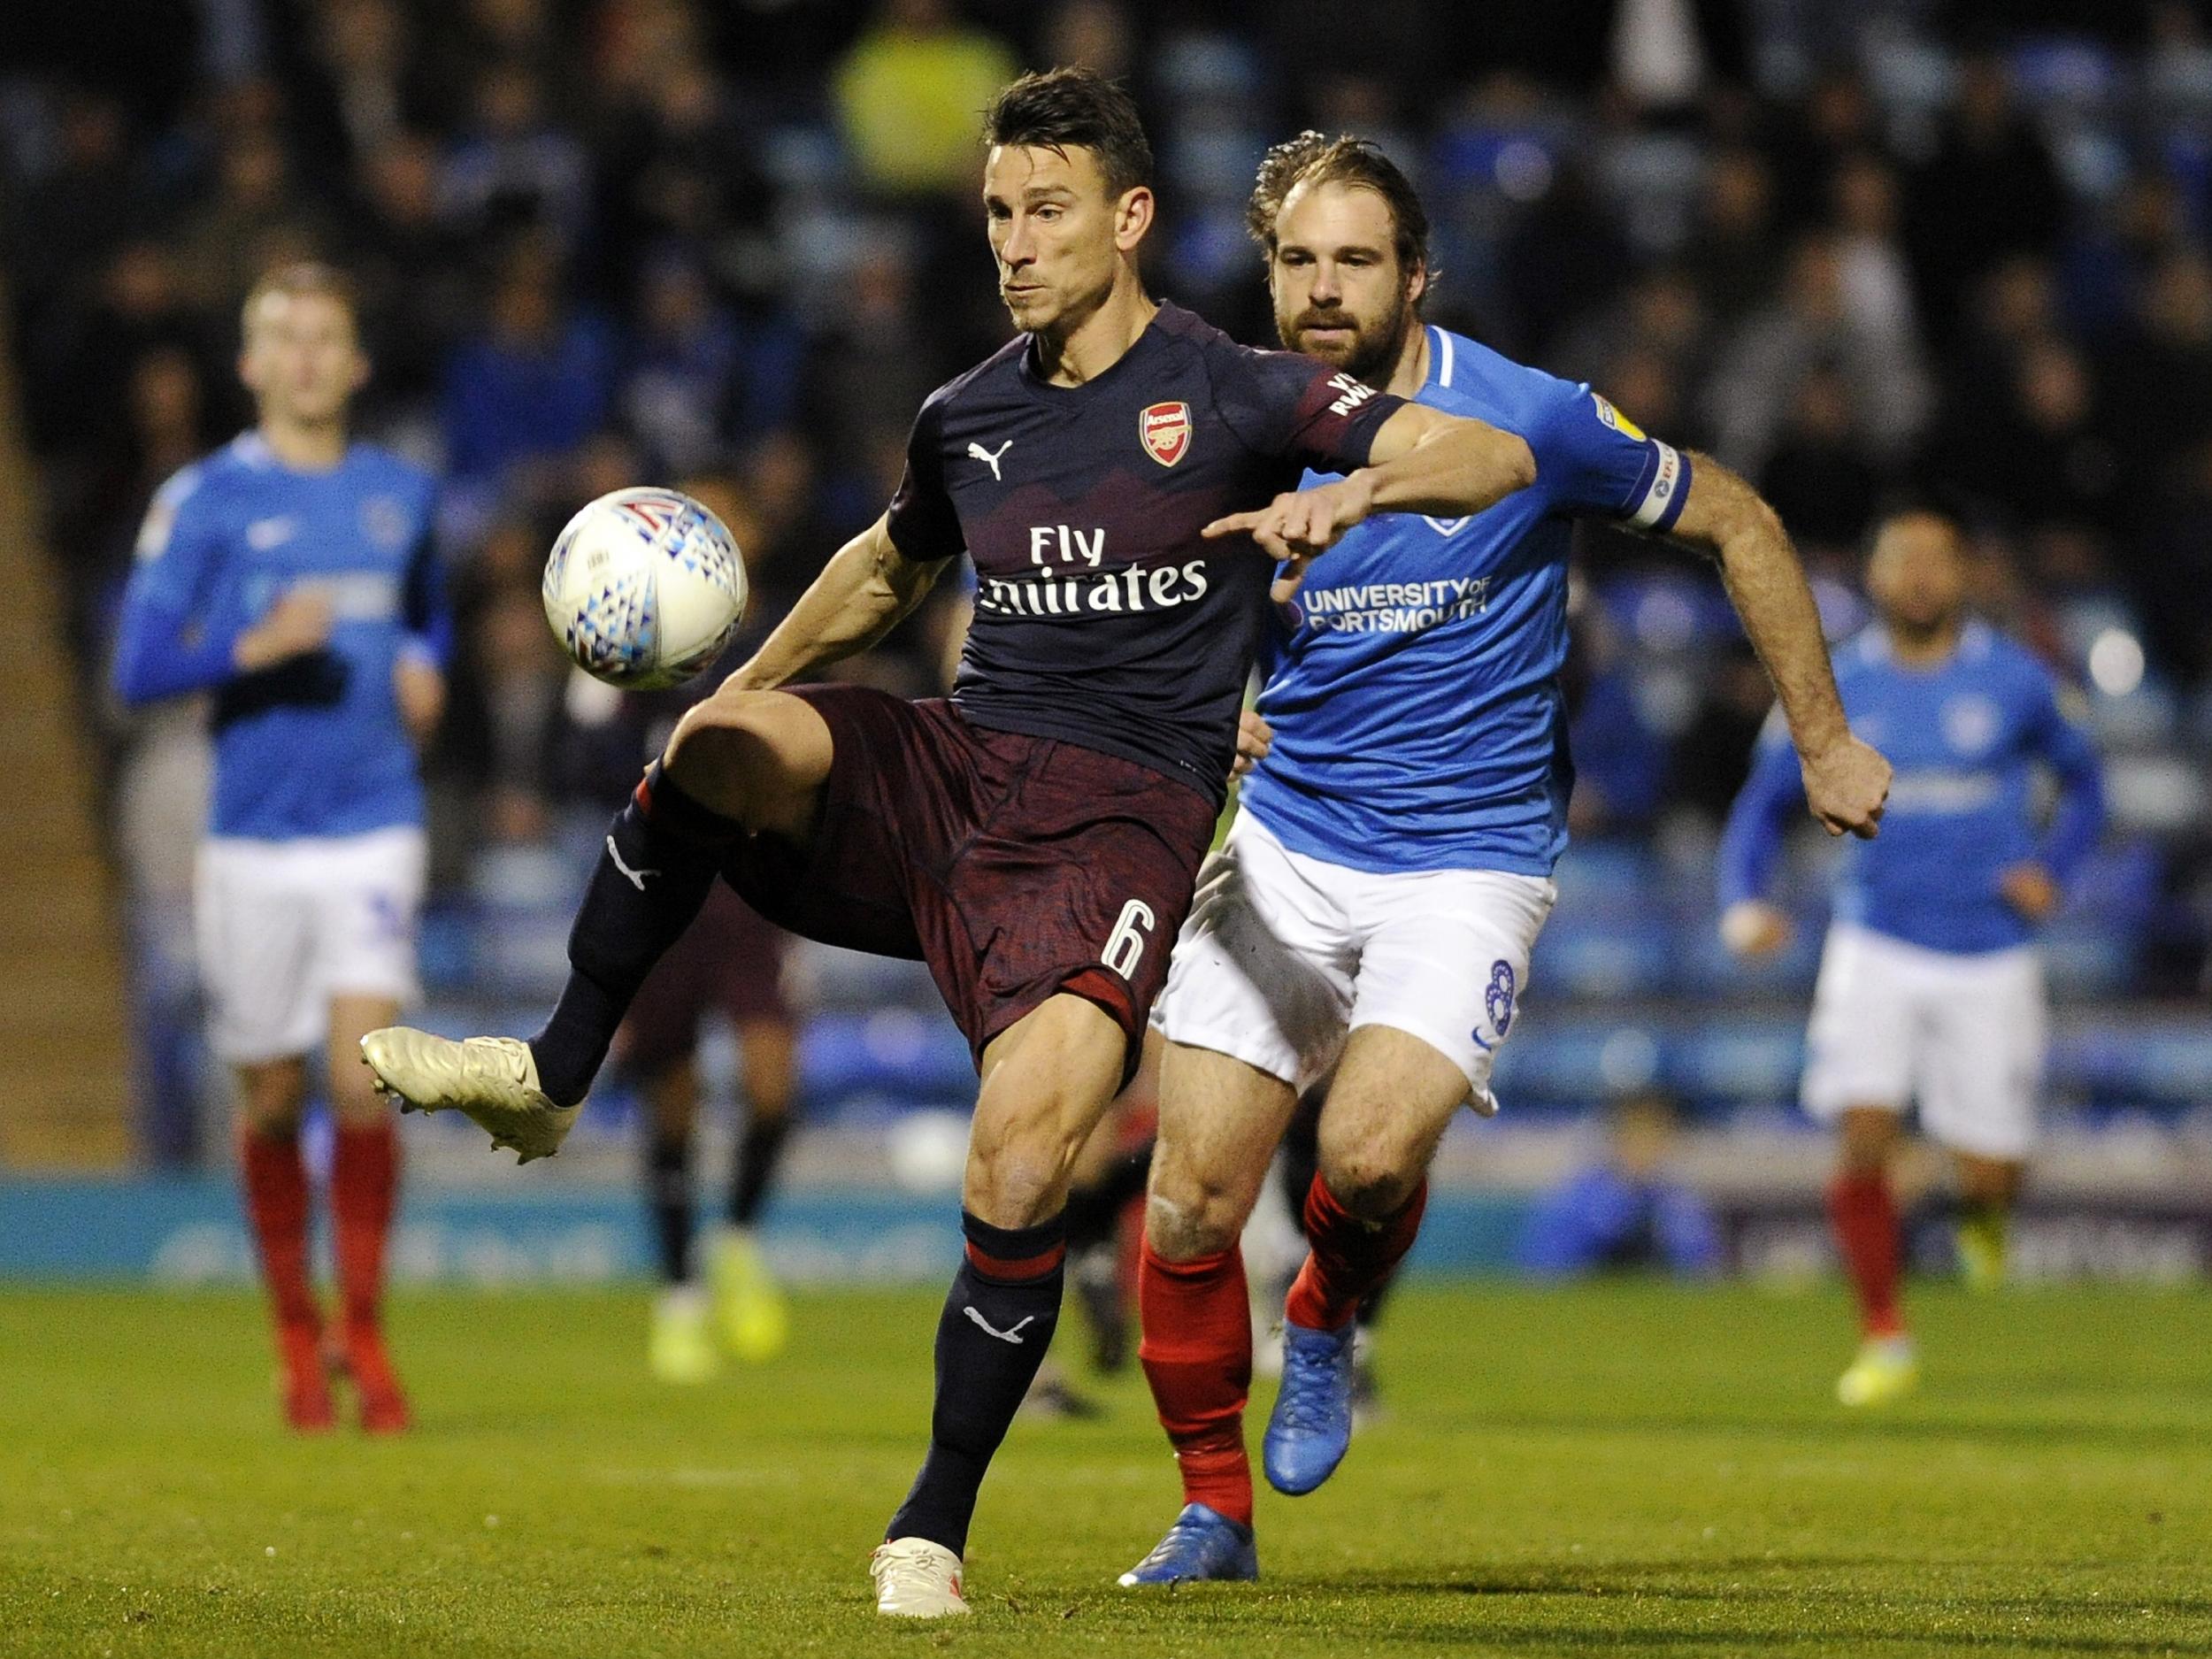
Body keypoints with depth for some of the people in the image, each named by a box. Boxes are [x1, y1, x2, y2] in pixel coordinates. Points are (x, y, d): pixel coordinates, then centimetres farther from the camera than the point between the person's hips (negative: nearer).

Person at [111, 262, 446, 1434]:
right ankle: (297, 1338, 23)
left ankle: (363, 1328, 1)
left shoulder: (402, 494, 10)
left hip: (373, 828, 1)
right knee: (272, 1101, 5)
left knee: (362, 1078, -13)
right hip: (252, 839, -1)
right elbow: (137, 667, -5)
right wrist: (255, 645, -20)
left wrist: (423, 669, 6)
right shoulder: (204, 500, -1)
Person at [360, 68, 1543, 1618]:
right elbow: (889, 566, 35)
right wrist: (748, 681, 27)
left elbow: (1494, 456, -8)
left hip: (1121, 819, -4)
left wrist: (1354, 494, -27)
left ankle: (934, 1528, -6)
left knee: (1019, 1166, -23)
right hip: (954, 774, 4)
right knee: (718, 743, -27)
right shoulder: (969, 415, 14)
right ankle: (551, 1079, -10)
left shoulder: (1231, 393, -1)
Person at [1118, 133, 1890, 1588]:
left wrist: (1825, 742, 7)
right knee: (1192, 1197, -9)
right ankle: (1215, 1511, 11)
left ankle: (1329, 1326, 11)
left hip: (1468, 858, -3)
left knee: (1369, 1154, -25)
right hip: (1283, 848, 3)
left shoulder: (1529, 420, -10)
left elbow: (1739, 524, 3)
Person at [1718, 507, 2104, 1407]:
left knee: (1990, 1177, -2)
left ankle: (1981, 1212, 38)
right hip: (1876, 951, 0)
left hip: (1989, 957, 0)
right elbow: (1763, 800, 8)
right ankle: (1885, 1340, 0)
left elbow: (2083, 780, 13)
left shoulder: (2014, 680, -2)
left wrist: (2050, 867, -5)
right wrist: (1744, 902, -10)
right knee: (1863, 1139, -18)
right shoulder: (1834, 688, 0)